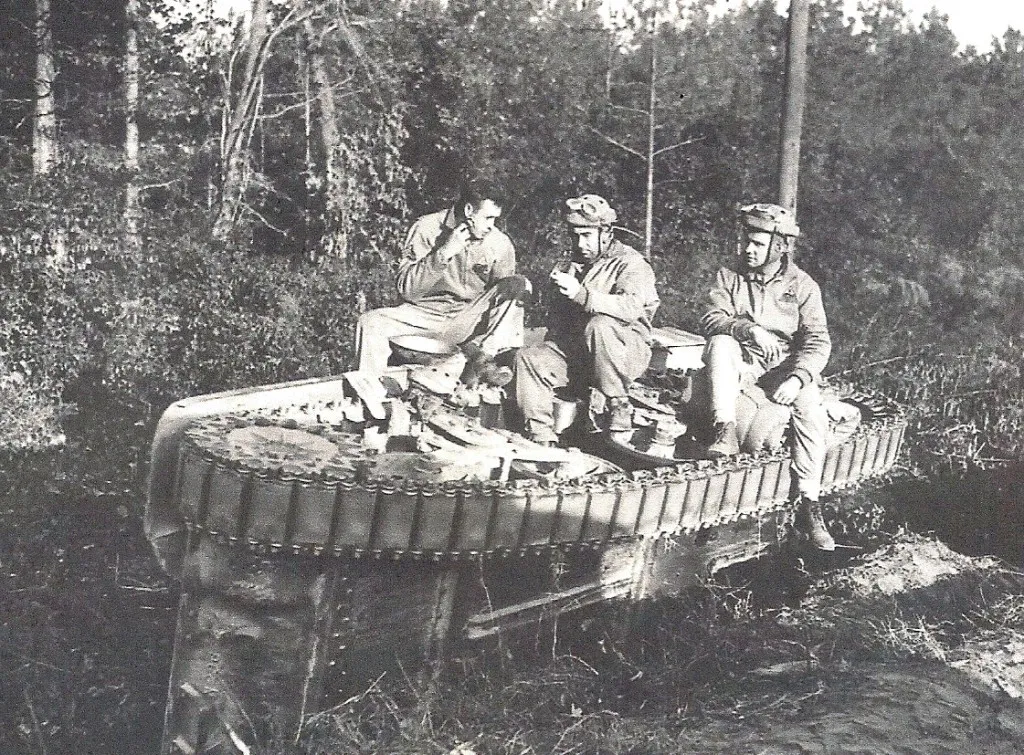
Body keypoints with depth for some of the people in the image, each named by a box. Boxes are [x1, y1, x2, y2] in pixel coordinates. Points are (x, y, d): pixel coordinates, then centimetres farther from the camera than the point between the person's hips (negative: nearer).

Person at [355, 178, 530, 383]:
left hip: (470, 319, 1)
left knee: (517, 285, -18)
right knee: (371, 322, -26)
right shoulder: (427, 229, -9)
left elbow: (502, 290, 8)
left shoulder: (500, 243, -3)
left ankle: (482, 354, -26)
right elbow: (405, 288, -14)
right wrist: (443, 253, -24)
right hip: (424, 315, -1)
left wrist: (518, 286, -17)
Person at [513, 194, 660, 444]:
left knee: (599, 326, -37)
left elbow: (631, 307, -28)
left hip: (628, 352, -6)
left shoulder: (631, 264, -7)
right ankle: (541, 436, -19)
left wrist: (582, 294, -37)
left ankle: (617, 406, -23)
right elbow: (559, 315, 25)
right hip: (575, 350, 6)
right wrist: (551, 347, 6)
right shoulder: (570, 266, 17)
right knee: (528, 358, -16)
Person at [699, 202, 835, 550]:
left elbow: (818, 340, -6)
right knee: (721, 344, -31)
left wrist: (797, 378, -23)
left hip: (786, 365, -1)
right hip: (742, 362, 1)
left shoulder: (802, 285, 1)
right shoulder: (729, 277, 5)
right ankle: (725, 434, -37)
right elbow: (711, 319, -8)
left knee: (811, 407, -28)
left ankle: (808, 505, -21)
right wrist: (749, 330, -27)